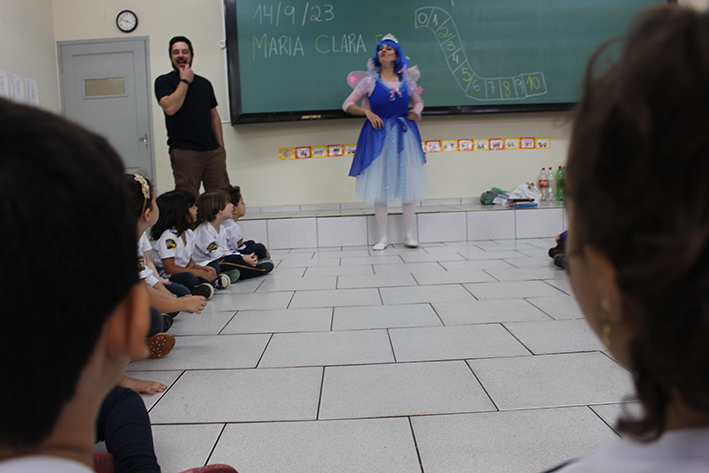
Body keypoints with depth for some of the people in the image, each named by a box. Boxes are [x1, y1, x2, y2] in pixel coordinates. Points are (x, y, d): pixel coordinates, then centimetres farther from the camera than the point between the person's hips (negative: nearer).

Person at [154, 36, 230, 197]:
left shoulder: (204, 83, 21)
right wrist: (184, 81, -3)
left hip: (213, 150, 4)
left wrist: (220, 144, 12)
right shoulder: (164, 81, 7)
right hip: (184, 152, -4)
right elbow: (170, 108, -12)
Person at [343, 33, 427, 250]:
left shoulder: (407, 79, 7)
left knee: (407, 183, 3)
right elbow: (347, 105, 3)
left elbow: (418, 101, 21)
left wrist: (416, 111, 0)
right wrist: (367, 111, -12)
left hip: (404, 135, 2)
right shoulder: (370, 80, 1)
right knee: (379, 185, 1)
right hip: (378, 134, -1)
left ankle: (409, 234, 15)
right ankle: (383, 237, 10)